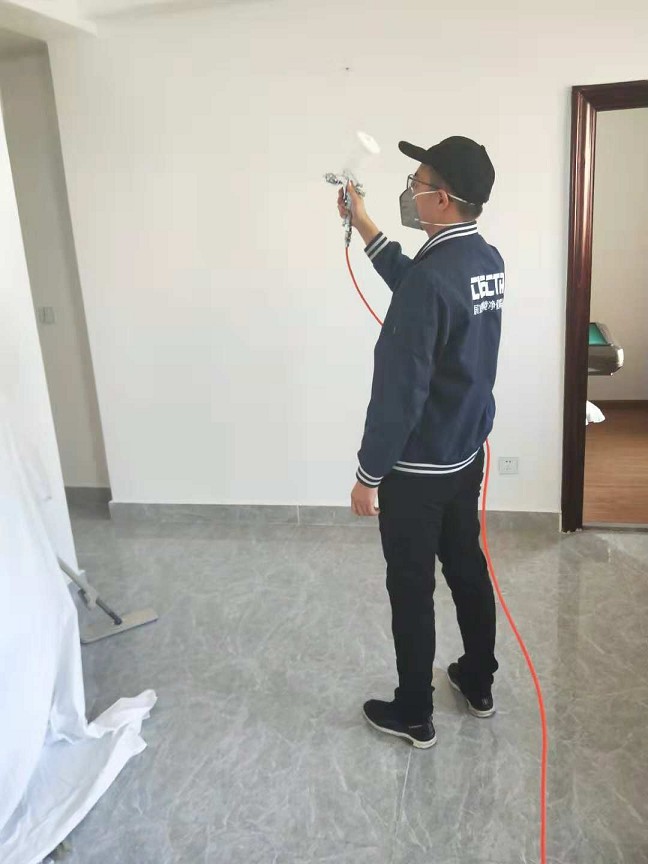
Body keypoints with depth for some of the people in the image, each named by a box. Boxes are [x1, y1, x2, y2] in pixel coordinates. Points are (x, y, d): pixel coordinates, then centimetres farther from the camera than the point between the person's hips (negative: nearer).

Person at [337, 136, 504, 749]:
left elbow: (399, 391, -25)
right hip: (468, 454, 9)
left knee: (411, 590, 8)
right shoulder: (487, 260, 3)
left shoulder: (431, 278, -26)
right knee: (468, 568, 22)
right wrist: (364, 227, 21)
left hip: (417, 468, -9)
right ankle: (479, 685, 41)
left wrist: (368, 474, -15)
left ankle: (413, 715, 27)